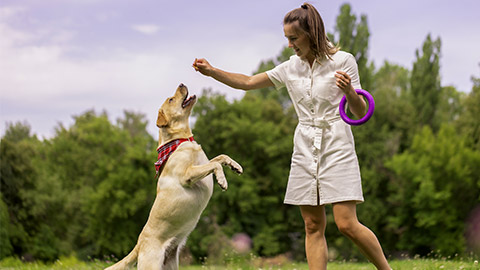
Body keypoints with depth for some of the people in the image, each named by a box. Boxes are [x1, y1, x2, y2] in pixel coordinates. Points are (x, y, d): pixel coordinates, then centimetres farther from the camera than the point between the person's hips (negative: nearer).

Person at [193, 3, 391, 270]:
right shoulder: (290, 68, 8)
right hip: (305, 149, 5)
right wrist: (212, 71, 4)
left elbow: (361, 112, -2)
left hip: (336, 147, -4)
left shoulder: (343, 61, -4)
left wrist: (349, 92, -23)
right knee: (313, 227, 2)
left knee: (347, 223, -12)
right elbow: (247, 82, 16)